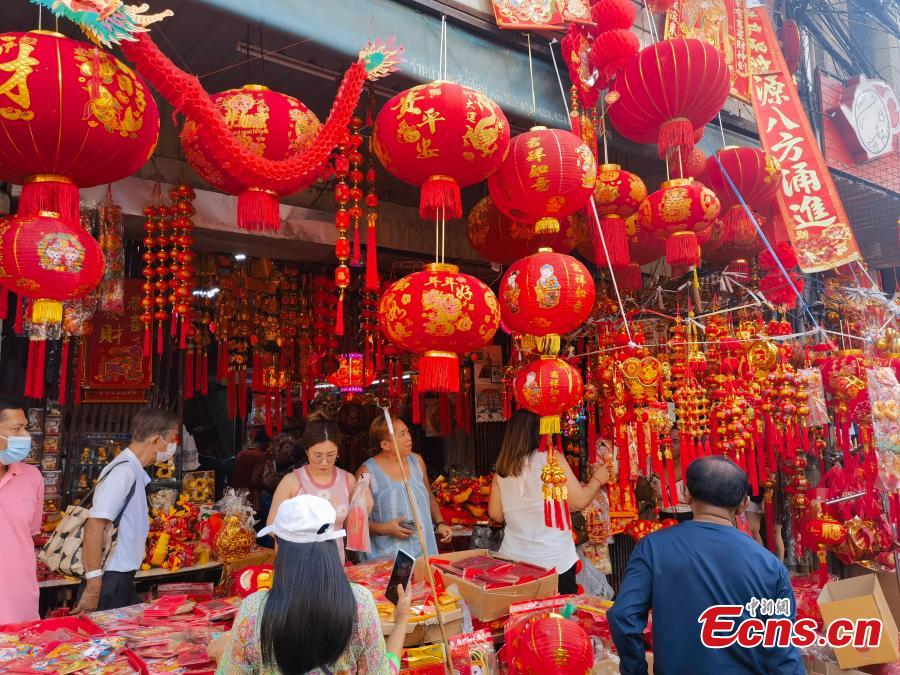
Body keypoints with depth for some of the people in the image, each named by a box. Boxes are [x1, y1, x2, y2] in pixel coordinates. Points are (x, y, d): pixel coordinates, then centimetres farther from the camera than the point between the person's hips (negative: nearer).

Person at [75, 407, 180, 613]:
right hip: (110, 582, -9)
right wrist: (93, 586, -24)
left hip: (122, 581, 9)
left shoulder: (135, 471, 11)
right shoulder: (124, 471, -18)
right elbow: (94, 525, -25)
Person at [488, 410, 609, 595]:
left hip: (512, 558, 4)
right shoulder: (552, 458, -11)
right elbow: (579, 501, -9)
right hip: (552, 561, -4)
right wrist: (597, 479, 8)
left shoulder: (503, 467, 1)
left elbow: (495, 514, 8)